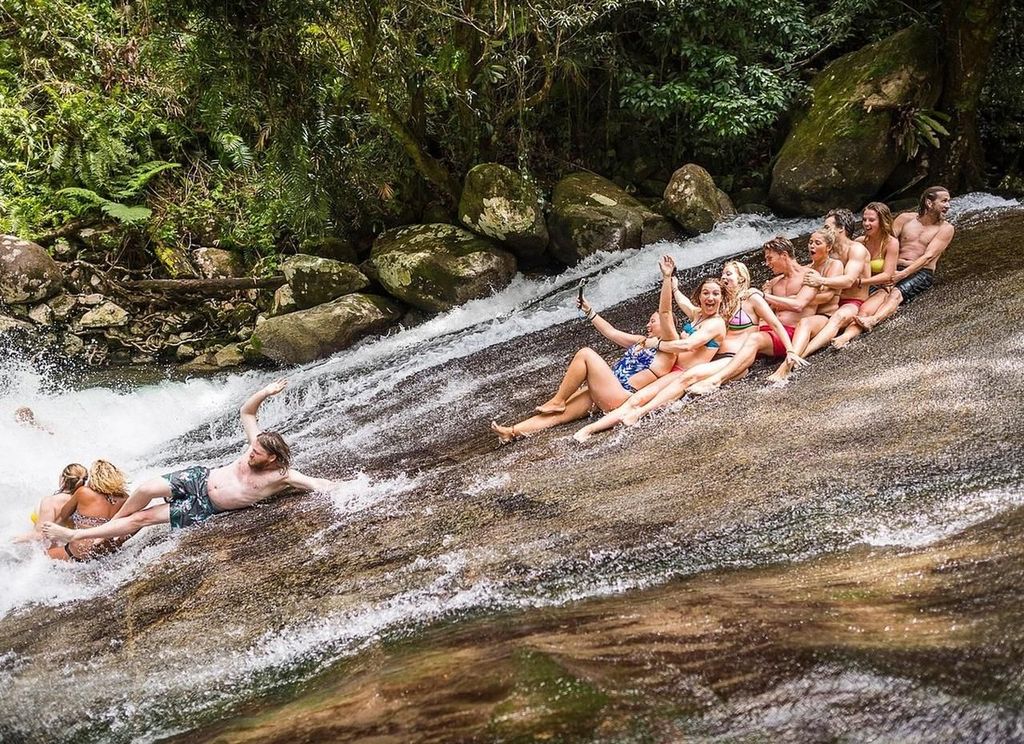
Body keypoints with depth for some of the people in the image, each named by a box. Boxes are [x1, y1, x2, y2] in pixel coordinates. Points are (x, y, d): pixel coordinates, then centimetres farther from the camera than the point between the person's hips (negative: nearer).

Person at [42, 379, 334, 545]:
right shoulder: (257, 444, -7)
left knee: (141, 518, -7)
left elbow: (318, 484, -24)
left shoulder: (283, 476, -20)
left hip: (204, 510, -3)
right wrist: (265, 393, -14)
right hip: (198, 479, 3)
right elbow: (245, 411, 2)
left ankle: (76, 535, 5)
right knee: (147, 489, -20)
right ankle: (112, 522, 10)